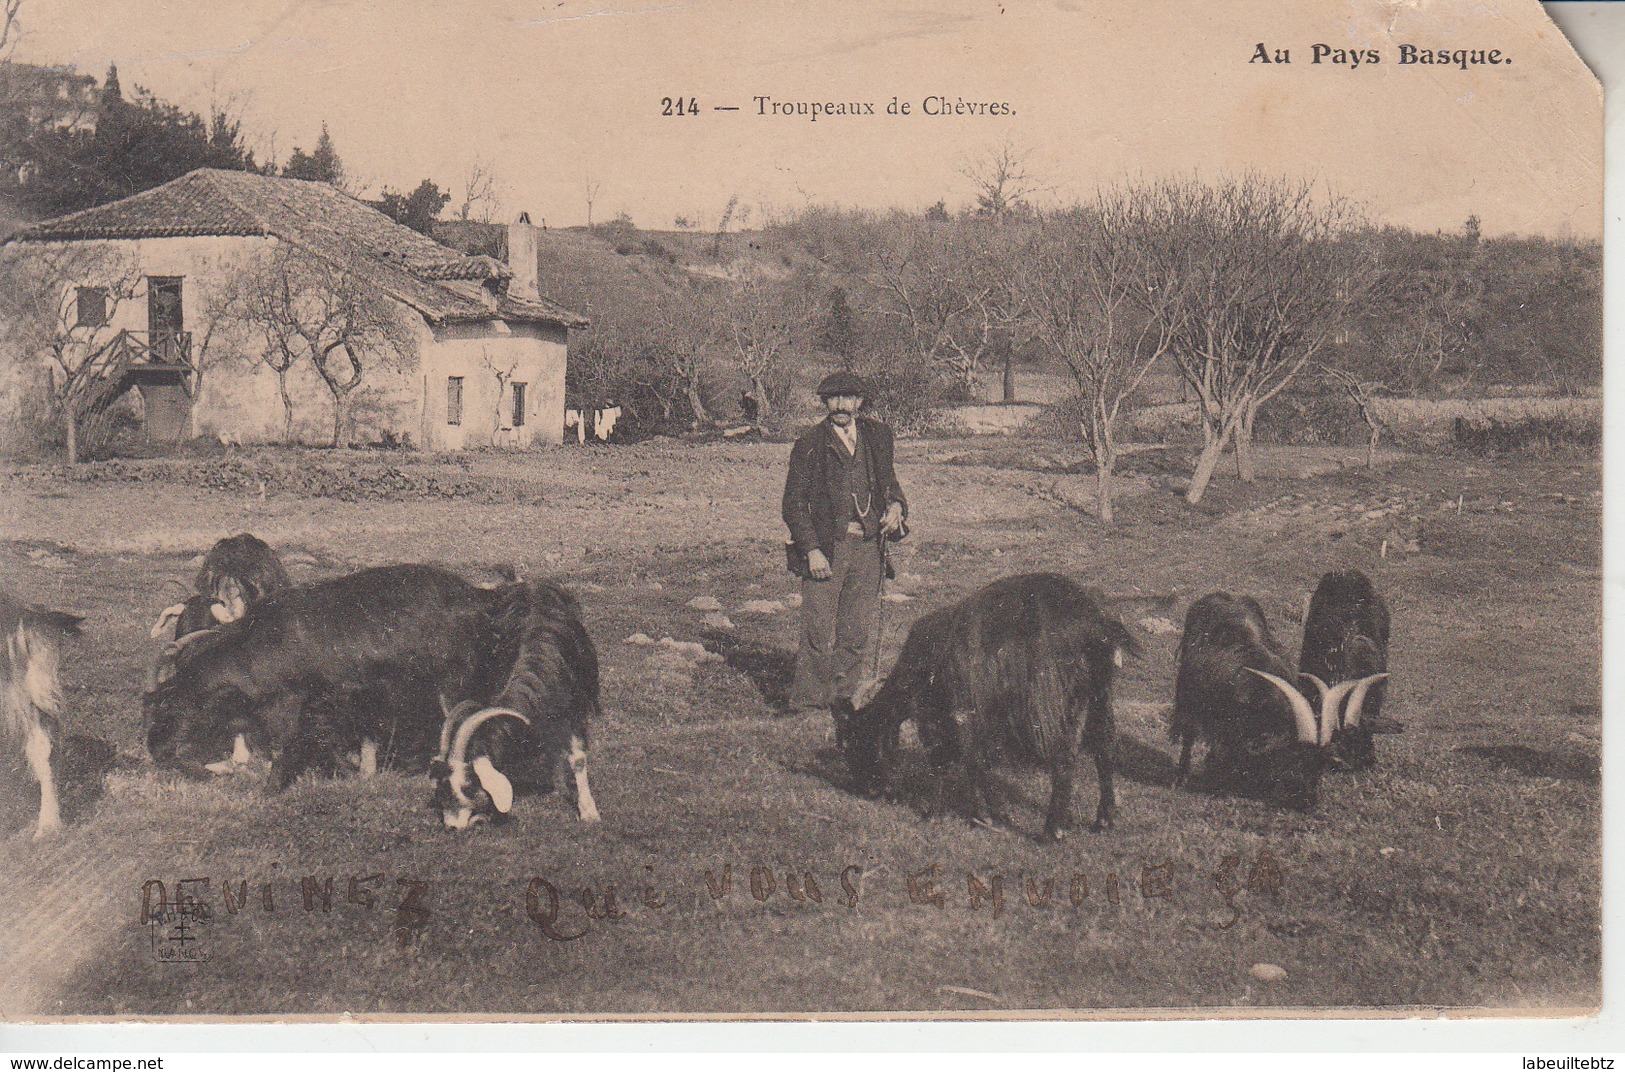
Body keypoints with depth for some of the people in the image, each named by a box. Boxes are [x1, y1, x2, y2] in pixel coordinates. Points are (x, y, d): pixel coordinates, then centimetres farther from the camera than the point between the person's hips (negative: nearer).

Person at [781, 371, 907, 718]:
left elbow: (889, 480, 25)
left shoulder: (877, 435, 11)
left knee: (858, 633, 9)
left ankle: (843, 700, 21)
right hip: (825, 549, -5)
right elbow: (793, 504, -3)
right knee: (819, 635, -7)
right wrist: (811, 550, -13)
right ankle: (806, 705, 4)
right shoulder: (810, 445, -3)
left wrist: (896, 506, 2)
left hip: (868, 547, 5)